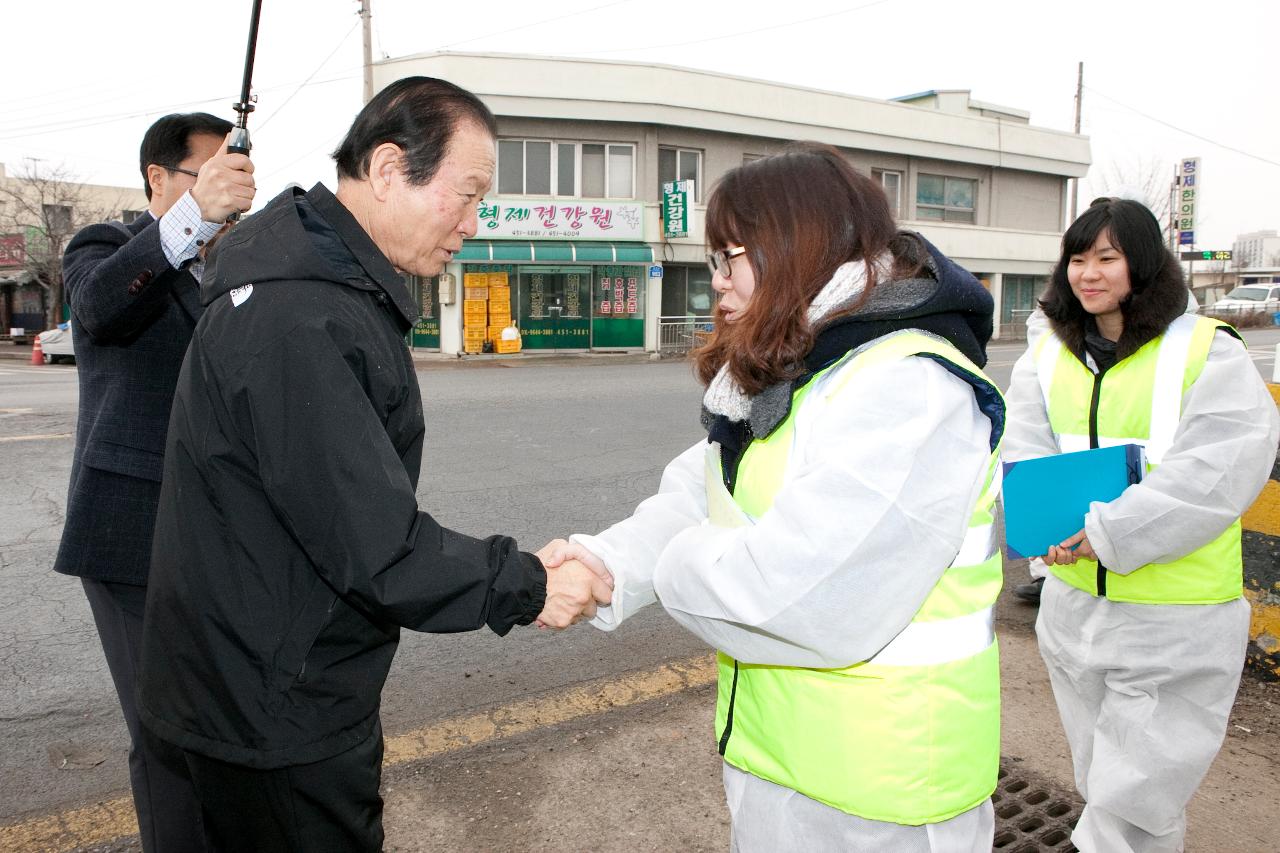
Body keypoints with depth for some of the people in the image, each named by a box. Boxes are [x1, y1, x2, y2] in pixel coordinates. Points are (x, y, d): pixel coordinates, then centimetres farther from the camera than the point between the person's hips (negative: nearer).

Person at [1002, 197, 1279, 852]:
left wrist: (1106, 533, -27)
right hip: (1074, 602, 5)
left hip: (1174, 621, -5)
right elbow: (1024, 454, -6)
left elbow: (1216, 471, -20)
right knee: (1100, 782, 22)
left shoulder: (1208, 351, -8)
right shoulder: (1047, 357, 6)